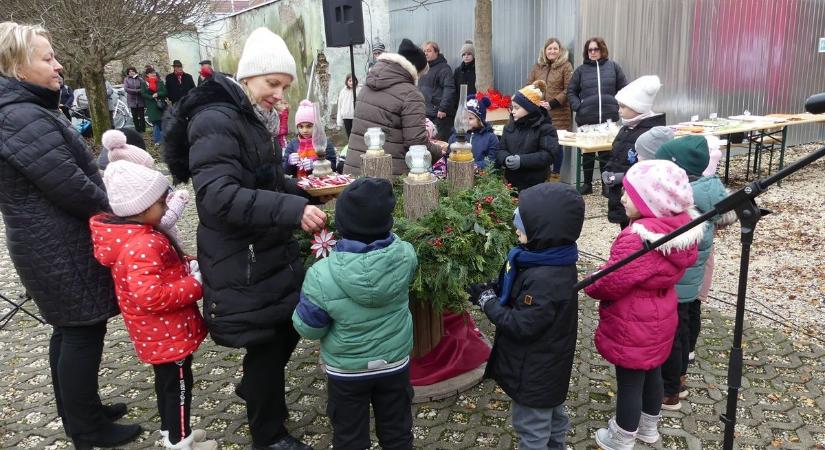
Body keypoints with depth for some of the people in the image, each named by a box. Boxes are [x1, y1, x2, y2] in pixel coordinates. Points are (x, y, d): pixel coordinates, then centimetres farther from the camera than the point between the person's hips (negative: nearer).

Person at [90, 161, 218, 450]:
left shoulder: (131, 234, 2)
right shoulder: (143, 245, -30)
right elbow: (148, 295, -36)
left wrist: (187, 267, -3)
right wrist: (195, 285, -26)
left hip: (158, 331, 10)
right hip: (167, 332, -10)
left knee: (167, 381, 25)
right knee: (178, 385, 9)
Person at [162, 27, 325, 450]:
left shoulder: (252, 118, 13)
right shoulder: (216, 121, -19)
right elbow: (217, 194, -32)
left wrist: (306, 195, 10)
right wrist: (291, 209, -38)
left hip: (270, 253, 9)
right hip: (241, 263, -9)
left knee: (286, 329, 19)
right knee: (266, 342, 3)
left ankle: (254, 390, 47)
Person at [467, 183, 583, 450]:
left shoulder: (546, 279, -36)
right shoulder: (551, 261, -5)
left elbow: (521, 326, -30)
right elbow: (513, 292, 6)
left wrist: (486, 301, -20)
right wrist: (487, 290, -9)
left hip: (535, 371, -9)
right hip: (547, 365, 9)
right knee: (551, 415, 30)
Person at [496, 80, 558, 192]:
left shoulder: (545, 128, -7)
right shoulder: (510, 126, 11)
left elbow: (548, 155, -16)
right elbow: (500, 150, 8)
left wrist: (522, 160, -26)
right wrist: (506, 158, -17)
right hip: (511, 182, 5)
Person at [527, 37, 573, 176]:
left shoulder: (566, 66, 1)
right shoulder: (538, 66, 14)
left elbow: (568, 90, -6)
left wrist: (552, 104, -13)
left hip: (559, 114, -3)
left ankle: (556, 174, 12)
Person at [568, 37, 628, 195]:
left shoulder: (613, 66, 5)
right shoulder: (581, 70, 5)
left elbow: (624, 88, 8)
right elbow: (571, 92, 8)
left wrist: (617, 105, -3)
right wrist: (578, 106, -6)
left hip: (609, 117, 0)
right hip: (586, 118, 1)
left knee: (607, 152, 4)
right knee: (587, 152, 9)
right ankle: (587, 183, 20)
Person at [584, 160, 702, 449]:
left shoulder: (637, 239, -33)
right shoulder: (681, 228, -6)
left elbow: (609, 284, -27)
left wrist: (589, 284, -5)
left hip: (633, 326, -8)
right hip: (659, 320, 8)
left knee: (629, 381, 11)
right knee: (652, 372, 25)